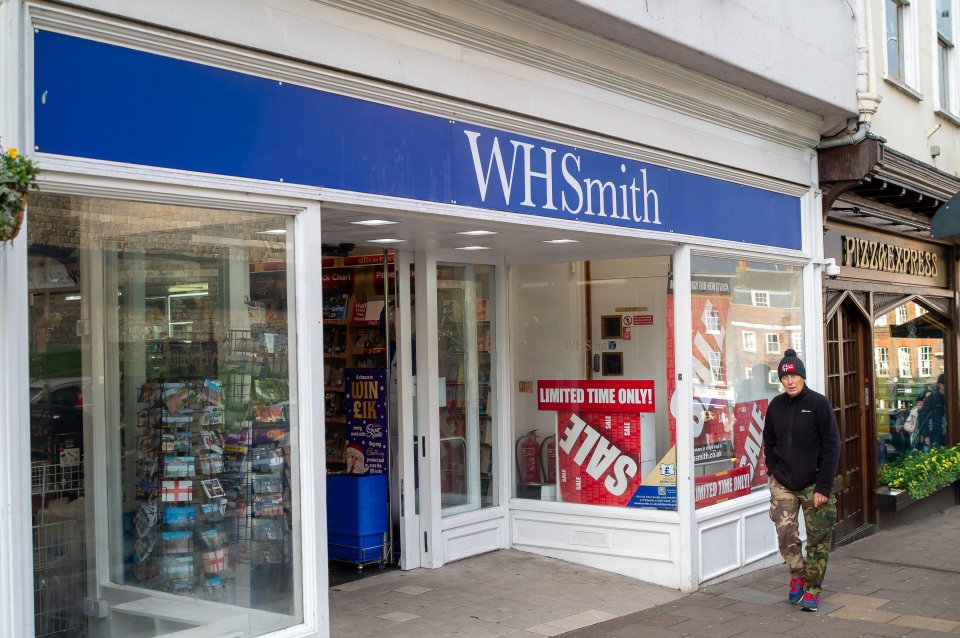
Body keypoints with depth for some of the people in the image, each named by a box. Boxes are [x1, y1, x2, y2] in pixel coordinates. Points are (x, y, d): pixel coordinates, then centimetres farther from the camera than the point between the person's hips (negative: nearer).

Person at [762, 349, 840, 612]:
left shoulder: (818, 403, -9)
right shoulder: (775, 406, 4)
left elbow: (832, 447, -9)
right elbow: (768, 442, 17)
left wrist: (823, 487, -12)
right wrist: (774, 472, 5)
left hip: (813, 484, -3)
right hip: (783, 485, 3)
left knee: (818, 540, 3)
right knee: (785, 533, -5)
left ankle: (812, 590, 17)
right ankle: (798, 575, 20)